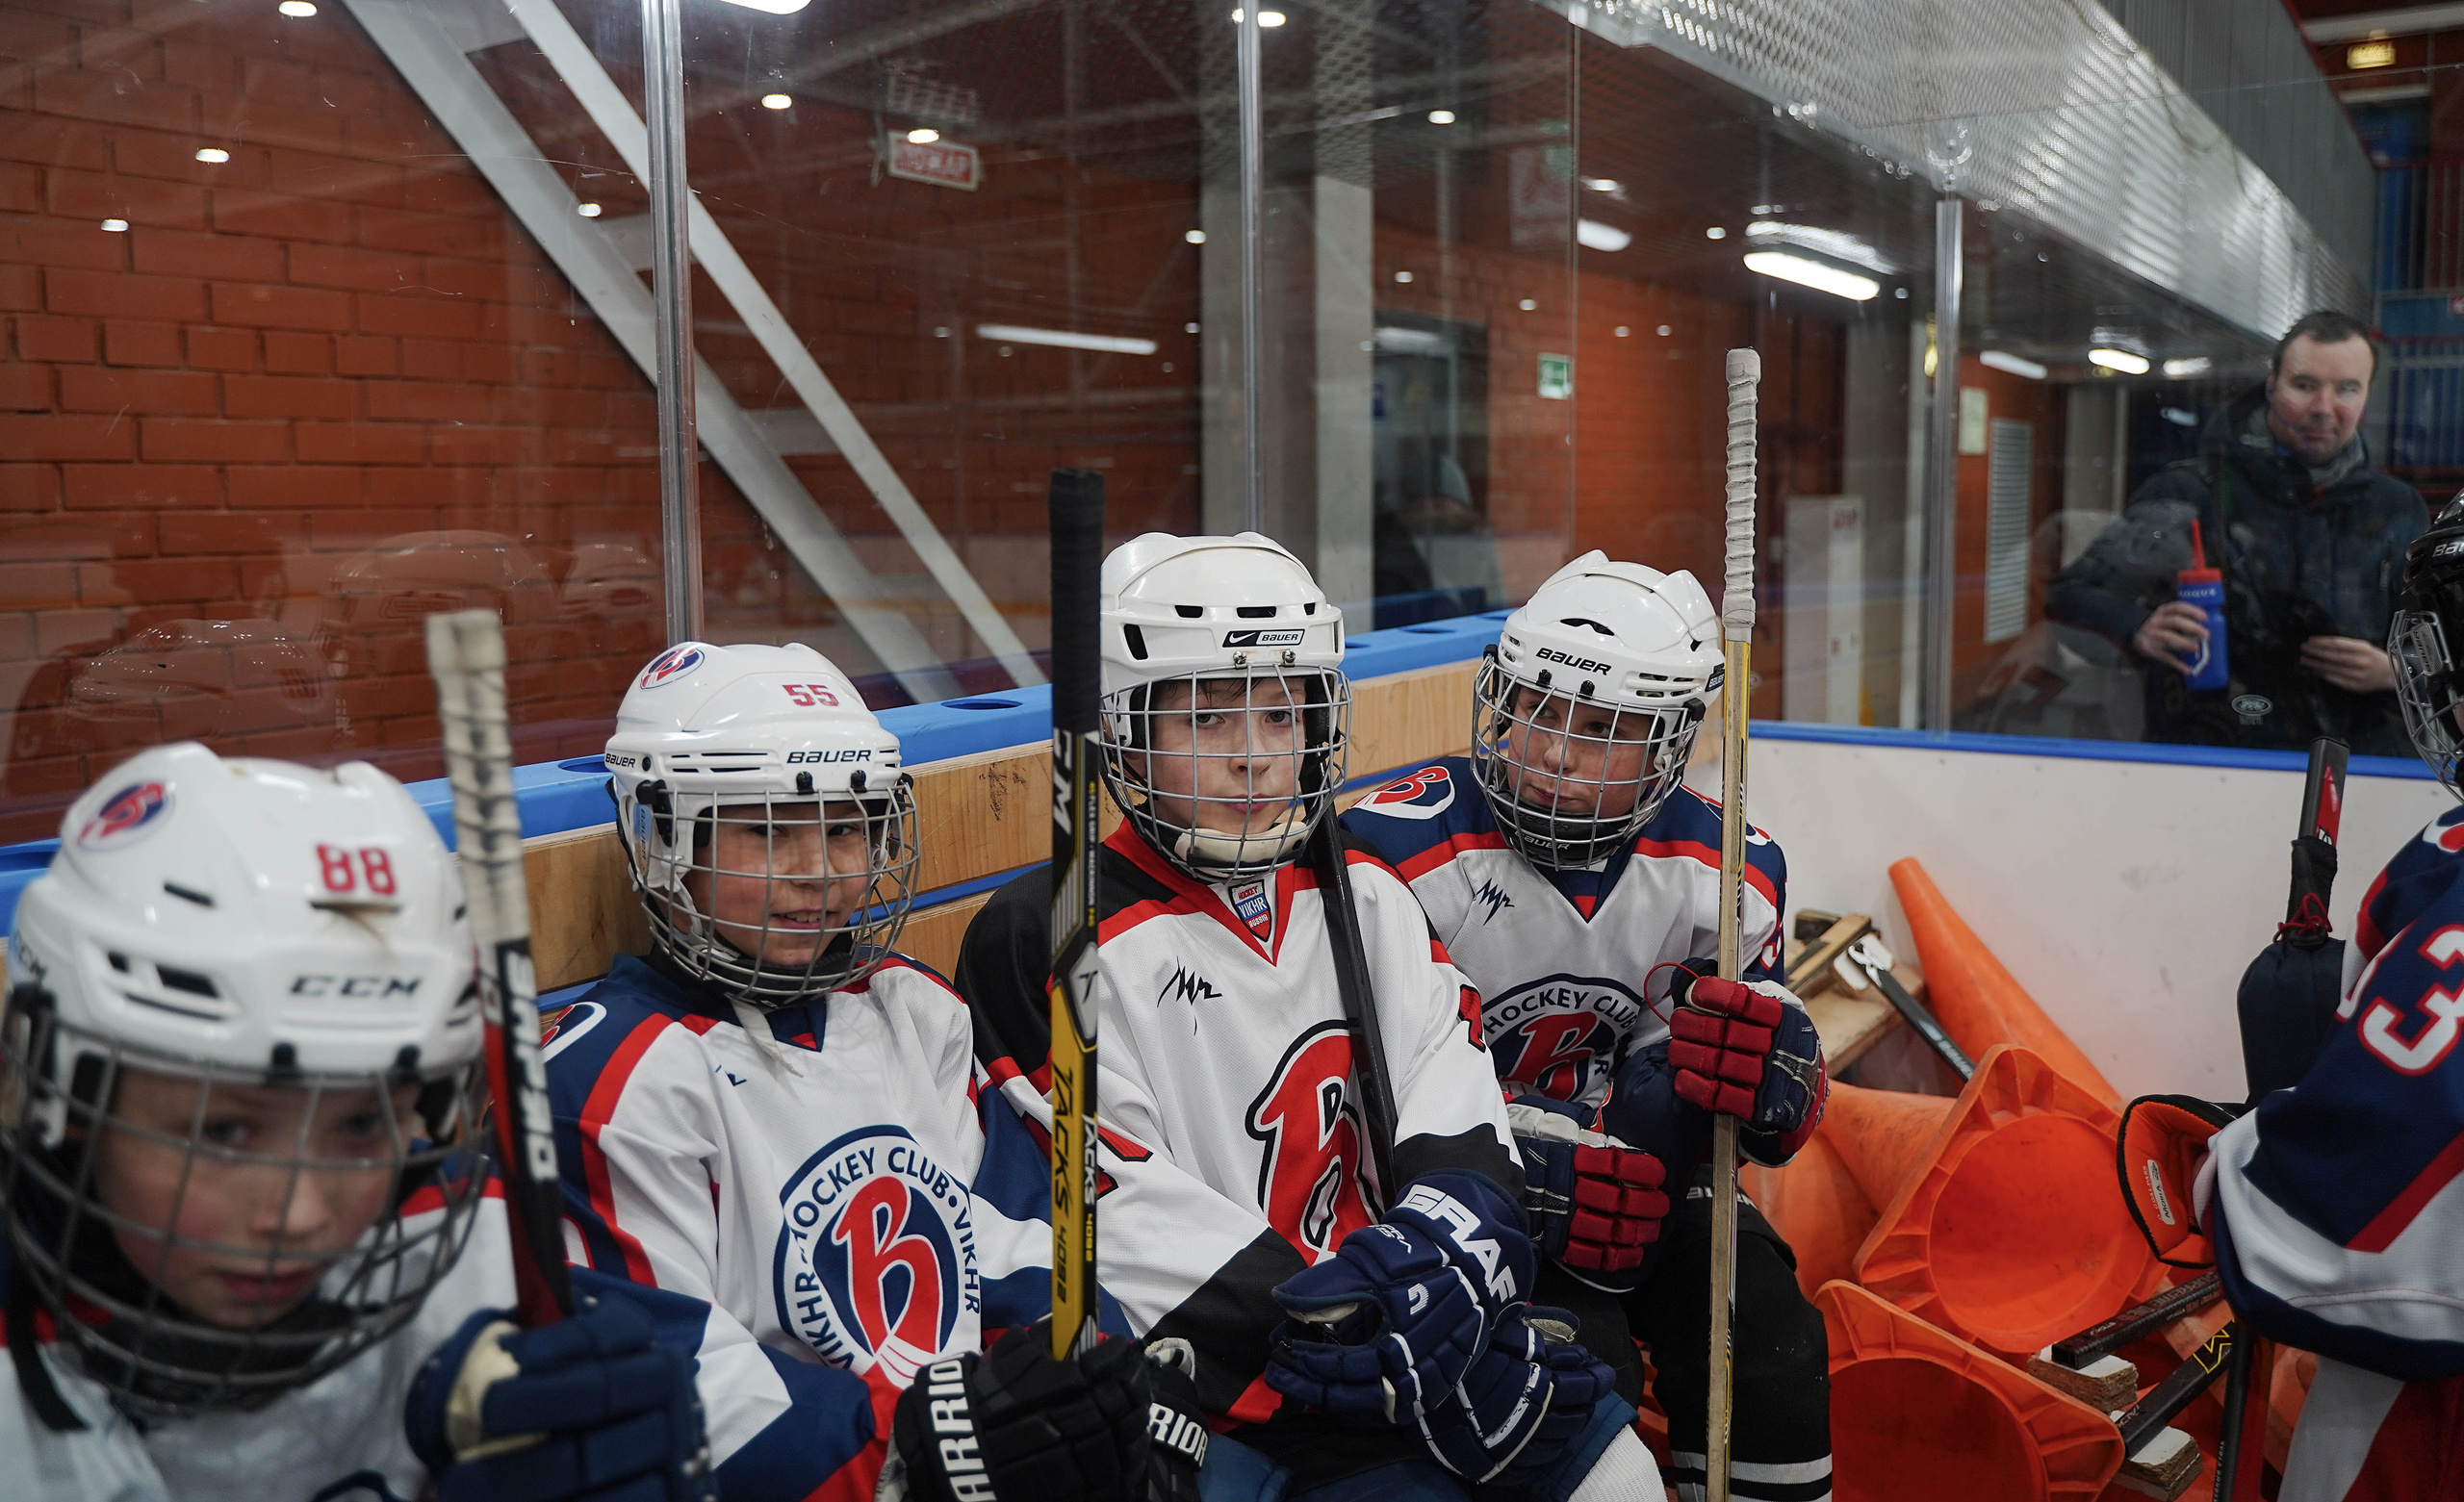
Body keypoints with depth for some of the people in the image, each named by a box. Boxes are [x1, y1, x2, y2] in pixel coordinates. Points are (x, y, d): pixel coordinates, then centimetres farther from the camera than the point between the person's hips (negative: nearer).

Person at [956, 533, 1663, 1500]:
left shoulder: (1366, 899, 6)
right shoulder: (1048, 943, -14)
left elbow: (1458, 1121, 1)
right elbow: (1138, 1232, -18)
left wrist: (1443, 1251, -20)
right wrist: (1371, 1347, -20)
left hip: (1393, 1311, 6)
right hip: (1233, 1377, -5)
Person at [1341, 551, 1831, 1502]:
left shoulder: (1727, 874, -5)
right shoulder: (1397, 851, -20)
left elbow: (1778, 1128, 2)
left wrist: (1770, 1061, -24)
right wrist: (1532, 1173, -30)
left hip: (1629, 1178, 5)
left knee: (1770, 1336, -10)